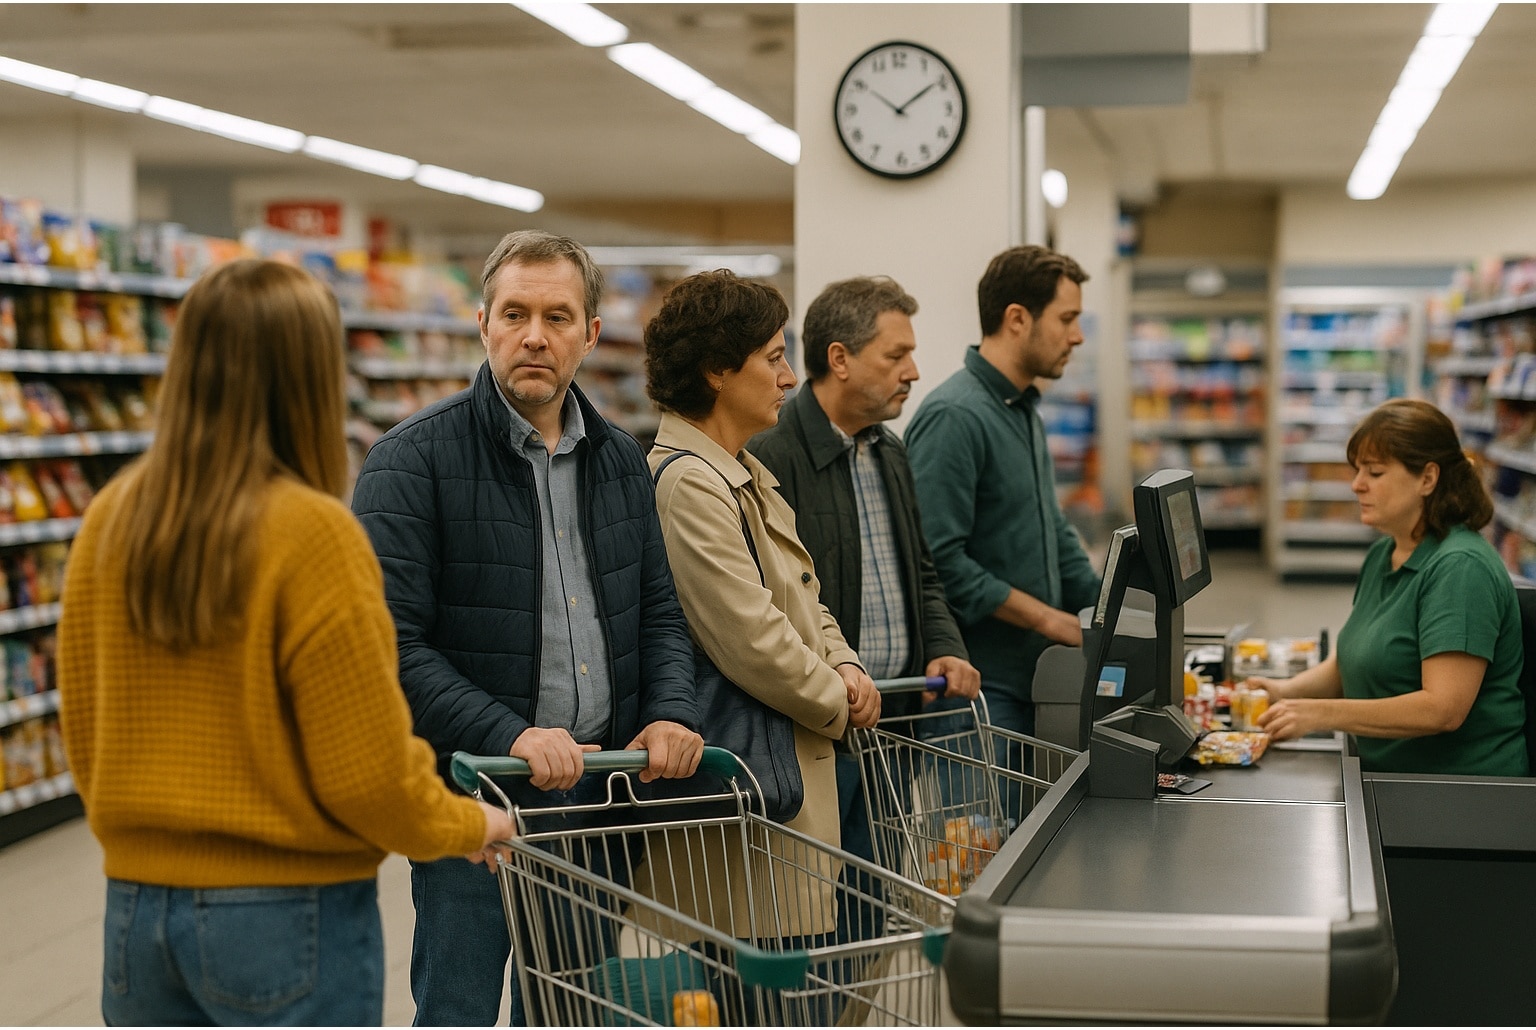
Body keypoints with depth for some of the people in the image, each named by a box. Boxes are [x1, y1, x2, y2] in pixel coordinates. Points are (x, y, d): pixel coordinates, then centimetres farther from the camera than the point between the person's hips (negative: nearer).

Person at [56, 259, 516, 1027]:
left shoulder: (111, 519, -2)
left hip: (136, 904, 6)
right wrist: (468, 826, 4)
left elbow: (81, 723, 8)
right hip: (287, 914, -5)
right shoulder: (311, 533, -18)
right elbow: (367, 770, -15)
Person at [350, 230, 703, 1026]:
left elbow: (659, 612, 14)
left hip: (598, 790, 6)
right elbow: (391, 642, -15)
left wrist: (670, 713, -5)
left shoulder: (622, 462, 11)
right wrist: (507, 736, -25)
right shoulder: (413, 460, -8)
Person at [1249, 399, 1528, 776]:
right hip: (1387, 775, 8)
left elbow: (1444, 709, -23)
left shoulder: (1461, 568, -16)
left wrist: (1322, 713, -24)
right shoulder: (1382, 555, 14)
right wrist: (1290, 691, -2)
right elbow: (1348, 663, 18)